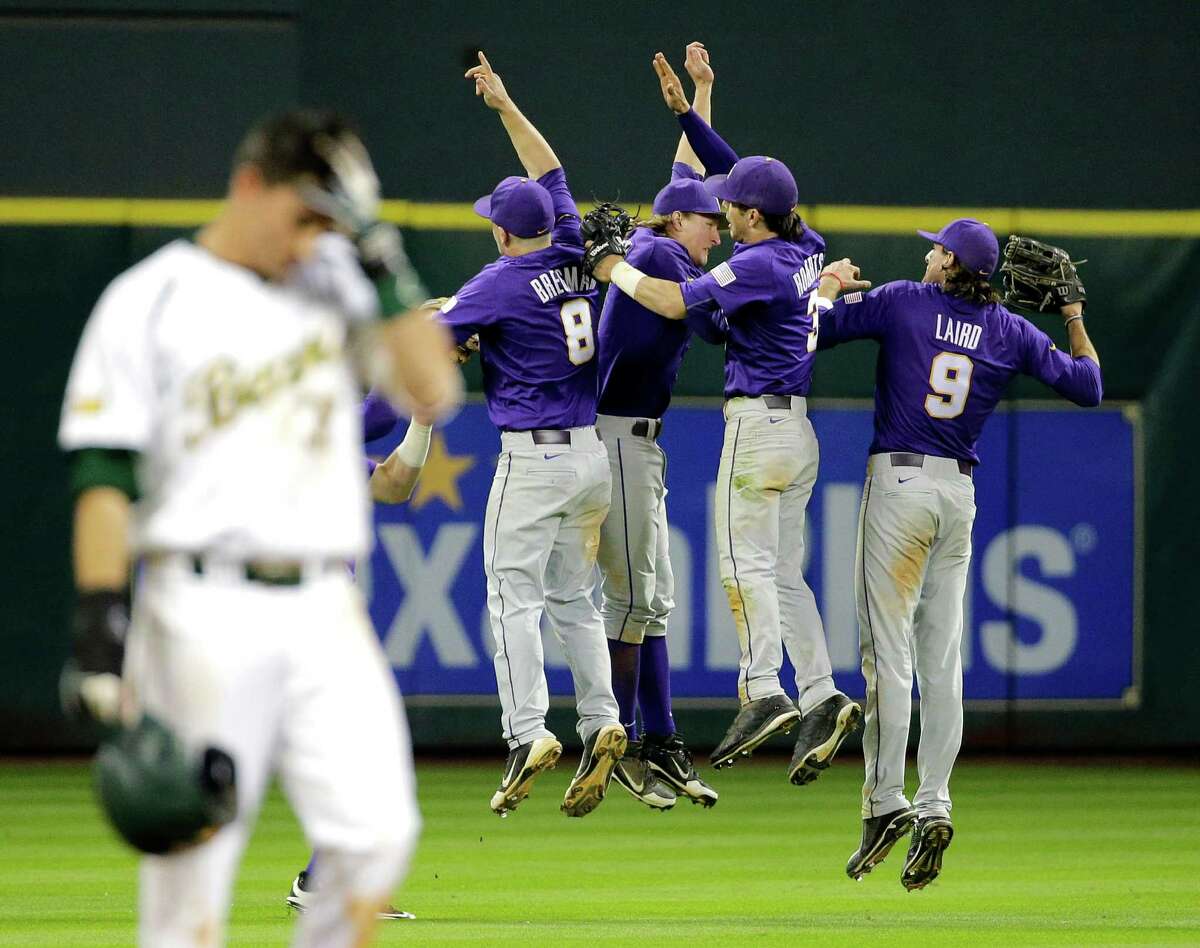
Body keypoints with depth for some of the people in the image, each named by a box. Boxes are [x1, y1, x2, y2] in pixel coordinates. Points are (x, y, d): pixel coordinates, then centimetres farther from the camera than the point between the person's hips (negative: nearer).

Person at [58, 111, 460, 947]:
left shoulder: (332, 297, 15)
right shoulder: (148, 303, 1)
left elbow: (434, 391, 5)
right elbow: (104, 476, -5)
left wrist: (382, 268, -1)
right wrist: (99, 627, -13)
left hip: (326, 615, 4)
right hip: (206, 615, -4)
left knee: (376, 832, -9)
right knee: (194, 849, -2)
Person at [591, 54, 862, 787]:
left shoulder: (758, 265, -16)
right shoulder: (805, 250, 9)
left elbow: (675, 301, -20)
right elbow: (733, 171, 19)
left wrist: (615, 270, -4)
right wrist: (687, 114, 17)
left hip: (759, 423, -9)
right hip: (797, 429, 9)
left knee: (748, 562, -8)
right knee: (785, 572, 8)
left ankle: (764, 694, -17)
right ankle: (822, 699, 1)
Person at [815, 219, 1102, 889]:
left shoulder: (902, 302, -4)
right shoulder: (1012, 331, 6)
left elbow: (809, 329, -2)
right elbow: (1088, 387, 10)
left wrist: (835, 281, 16)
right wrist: (1075, 323, 23)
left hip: (899, 482, -4)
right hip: (961, 494, 4)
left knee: (888, 650, -6)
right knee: (942, 658, 7)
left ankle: (887, 803, -12)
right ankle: (935, 806, 1)